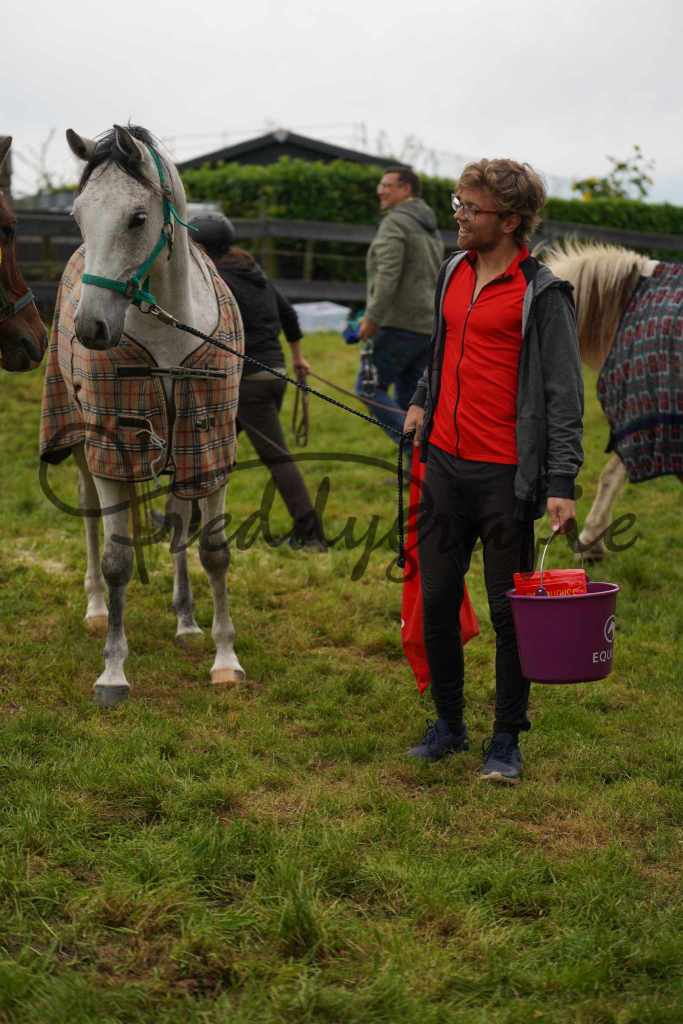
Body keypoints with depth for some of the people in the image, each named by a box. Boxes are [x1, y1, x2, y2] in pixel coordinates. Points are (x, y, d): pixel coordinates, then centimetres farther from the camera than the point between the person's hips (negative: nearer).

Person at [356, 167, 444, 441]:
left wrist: (372, 317, -20)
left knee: (370, 389, -2)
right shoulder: (431, 229, 21)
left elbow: (388, 274, -20)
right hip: (428, 327, 9)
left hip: (399, 325, -9)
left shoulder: (395, 222, -8)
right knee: (408, 398, 12)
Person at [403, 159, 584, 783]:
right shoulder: (453, 271, 10)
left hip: (506, 474, -6)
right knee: (436, 601, 11)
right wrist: (422, 402, 17)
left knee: (511, 613, 4)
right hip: (445, 464, 6)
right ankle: (449, 723, 27)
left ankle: (507, 739, 18)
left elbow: (565, 394, -12)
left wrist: (561, 483, -17)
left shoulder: (542, 294, -10)